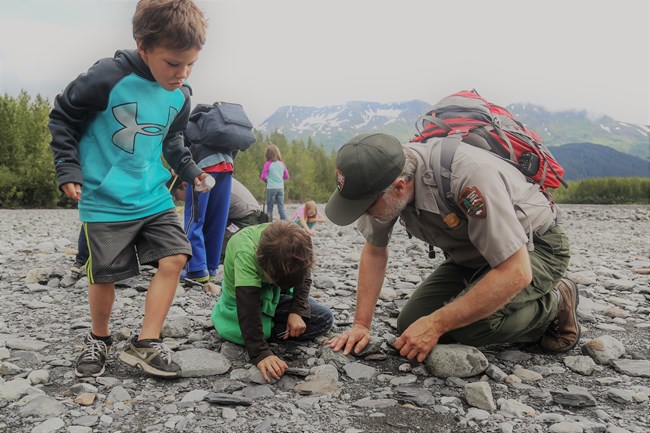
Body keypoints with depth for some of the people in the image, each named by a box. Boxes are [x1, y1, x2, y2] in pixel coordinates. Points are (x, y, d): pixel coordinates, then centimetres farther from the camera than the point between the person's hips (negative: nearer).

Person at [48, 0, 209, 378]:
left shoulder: (181, 95, 1)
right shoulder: (108, 77, -17)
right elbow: (63, 118, -4)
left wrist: (188, 168, 11)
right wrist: (68, 166, -8)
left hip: (154, 196, 5)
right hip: (105, 200, -4)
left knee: (174, 258, -8)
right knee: (105, 275, 3)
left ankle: (146, 343, 4)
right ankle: (99, 339, 31)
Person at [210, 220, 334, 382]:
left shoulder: (295, 240, -26)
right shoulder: (245, 254, -42)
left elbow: (303, 278, -9)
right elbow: (248, 309, -46)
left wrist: (297, 311, -21)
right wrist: (260, 354, -51)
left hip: (274, 295, 5)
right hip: (241, 300, -5)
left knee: (325, 319, -3)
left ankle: (265, 330, 4)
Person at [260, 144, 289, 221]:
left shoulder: (268, 163, -5)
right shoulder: (282, 164, 6)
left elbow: (263, 177, -7)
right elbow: (286, 176, 11)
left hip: (271, 188, -3)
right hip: (281, 188, 3)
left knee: (269, 207, 7)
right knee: (281, 207, 4)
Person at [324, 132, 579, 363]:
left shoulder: (469, 173, -38)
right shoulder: (383, 178, -16)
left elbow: (516, 273, -36)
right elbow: (374, 251, 0)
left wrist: (435, 324, -32)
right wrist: (361, 324, -7)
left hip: (535, 246, -7)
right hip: (473, 255, 7)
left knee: (470, 324, -31)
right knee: (410, 326, -6)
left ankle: (554, 304, 0)